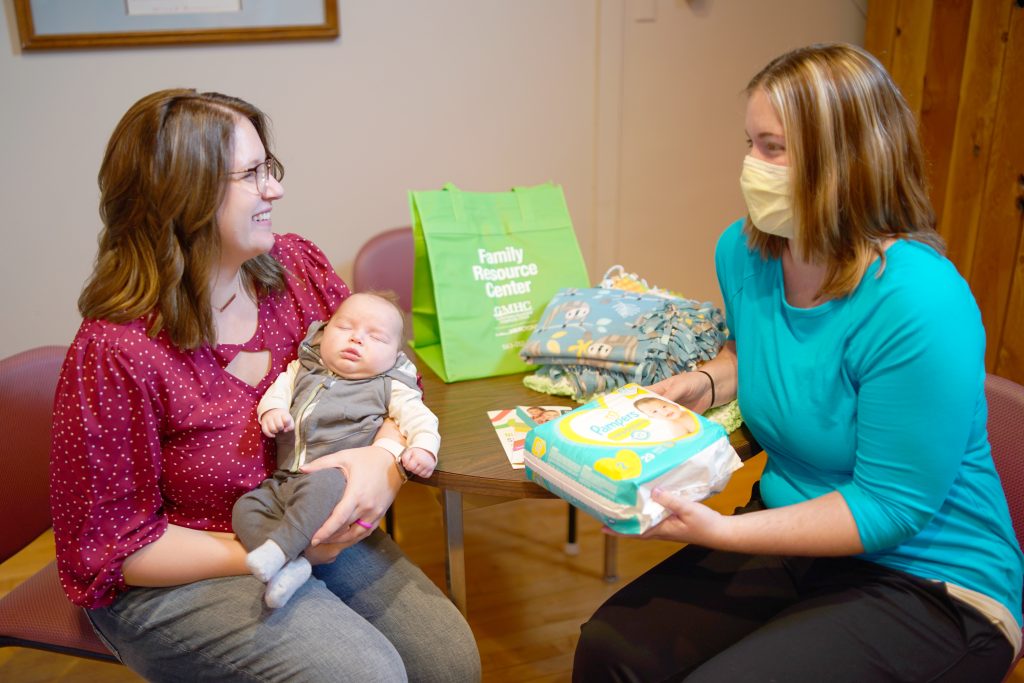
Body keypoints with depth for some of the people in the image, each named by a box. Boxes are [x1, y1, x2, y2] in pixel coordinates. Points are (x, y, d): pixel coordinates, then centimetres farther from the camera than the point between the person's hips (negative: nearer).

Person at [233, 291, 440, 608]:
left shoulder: (389, 387, 10)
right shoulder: (303, 369, 22)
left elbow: (418, 417, 1)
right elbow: (280, 388, 15)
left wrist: (423, 448, -19)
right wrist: (271, 409, -9)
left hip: (336, 478, -5)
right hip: (283, 482, 5)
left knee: (322, 483, -40)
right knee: (245, 507, -18)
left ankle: (279, 546, -42)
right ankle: (288, 564, -30)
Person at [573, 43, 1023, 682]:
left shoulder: (920, 305, -26)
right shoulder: (744, 251, -3)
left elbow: (889, 506, -22)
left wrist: (720, 533, -28)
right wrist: (707, 382, -2)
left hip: (931, 587, -5)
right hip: (794, 534, 6)